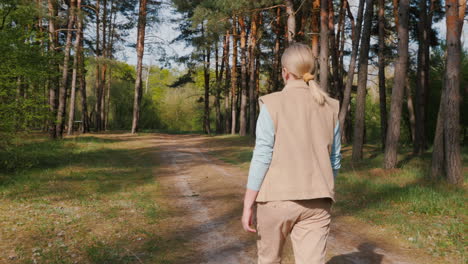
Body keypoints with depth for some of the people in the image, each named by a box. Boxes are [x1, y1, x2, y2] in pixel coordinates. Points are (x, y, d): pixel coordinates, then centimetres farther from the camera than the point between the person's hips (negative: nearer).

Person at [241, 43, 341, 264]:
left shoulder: (272, 104, -9)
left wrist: (248, 205, -6)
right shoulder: (329, 107, 5)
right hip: (315, 202, 3)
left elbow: (262, 157, -12)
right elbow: (334, 159, 10)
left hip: (277, 198, -3)